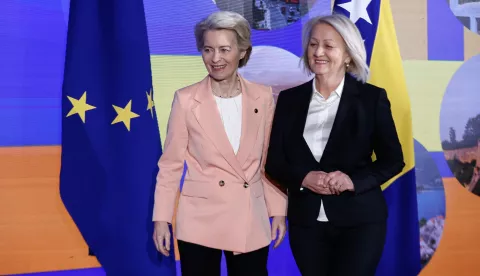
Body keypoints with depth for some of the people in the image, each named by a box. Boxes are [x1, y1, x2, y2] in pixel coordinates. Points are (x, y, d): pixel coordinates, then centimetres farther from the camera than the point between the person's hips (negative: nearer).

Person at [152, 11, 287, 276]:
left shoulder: (263, 97, 0)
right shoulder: (186, 99, -7)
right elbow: (170, 163, -2)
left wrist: (278, 211, 6)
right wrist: (161, 218, -4)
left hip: (251, 220, 2)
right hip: (200, 219, -2)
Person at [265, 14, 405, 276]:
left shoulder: (372, 98, -3)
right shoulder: (289, 99, 3)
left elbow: (393, 160, -1)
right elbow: (273, 161, 4)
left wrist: (354, 180, -17)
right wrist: (303, 178, -16)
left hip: (359, 220, -2)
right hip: (305, 221, 3)